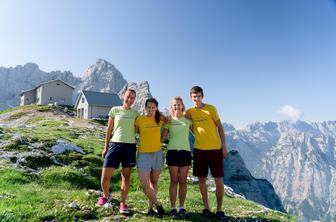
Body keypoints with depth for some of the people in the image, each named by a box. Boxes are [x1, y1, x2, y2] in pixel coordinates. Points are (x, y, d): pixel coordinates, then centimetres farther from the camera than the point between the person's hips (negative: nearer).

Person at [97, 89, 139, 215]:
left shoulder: (135, 113, 10)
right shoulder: (115, 110, 6)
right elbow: (109, 130, 8)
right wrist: (105, 147, 6)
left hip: (130, 146, 1)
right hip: (115, 144, -1)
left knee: (126, 176, 6)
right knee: (105, 177, 0)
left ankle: (123, 203, 20)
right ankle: (105, 196, 30)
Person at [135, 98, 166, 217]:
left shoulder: (160, 119, 2)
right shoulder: (139, 119, -5)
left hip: (157, 153, 2)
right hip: (143, 154, -2)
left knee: (154, 182, 12)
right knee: (144, 185, -8)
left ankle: (150, 208, 26)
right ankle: (158, 204, 14)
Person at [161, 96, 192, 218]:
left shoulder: (187, 120, 8)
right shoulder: (169, 121, 6)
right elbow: (162, 138, 5)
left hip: (185, 151, 1)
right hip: (172, 152, -1)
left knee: (183, 181, 4)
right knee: (174, 181, 2)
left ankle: (182, 207, 13)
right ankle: (173, 208, 10)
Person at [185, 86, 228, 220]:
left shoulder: (211, 109, -1)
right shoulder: (189, 112, 5)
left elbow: (220, 128, 1)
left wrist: (224, 146, -3)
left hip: (215, 149, -2)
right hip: (199, 149, 2)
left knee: (219, 180, 1)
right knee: (202, 179, 7)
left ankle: (219, 209, 15)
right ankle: (206, 207, 21)